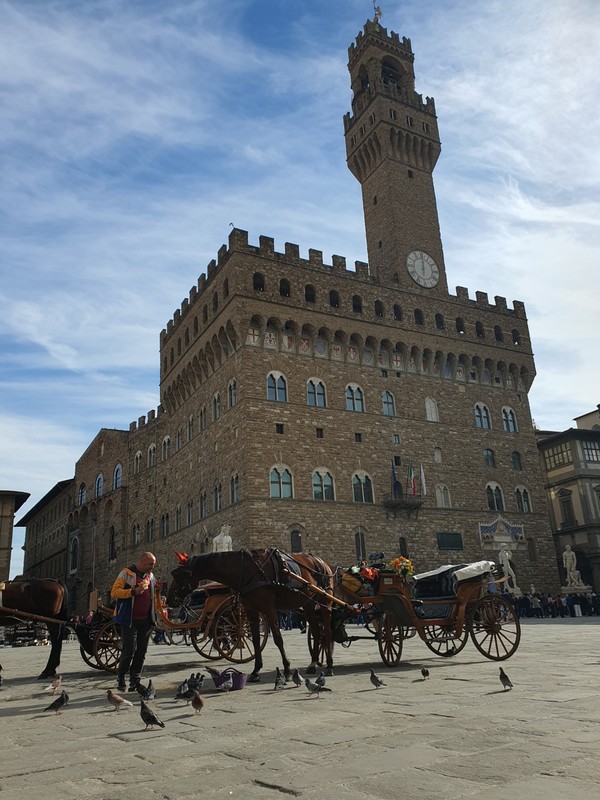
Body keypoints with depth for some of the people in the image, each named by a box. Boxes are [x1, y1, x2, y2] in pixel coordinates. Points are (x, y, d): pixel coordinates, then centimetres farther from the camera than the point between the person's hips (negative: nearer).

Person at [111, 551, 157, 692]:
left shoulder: (151, 576, 15)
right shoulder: (126, 573, -5)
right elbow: (114, 592, -13)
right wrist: (134, 592, -23)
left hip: (146, 620, 6)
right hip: (130, 620, -6)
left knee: (141, 651, 6)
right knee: (129, 650, -6)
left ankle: (135, 681, 13)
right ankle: (120, 677, 14)